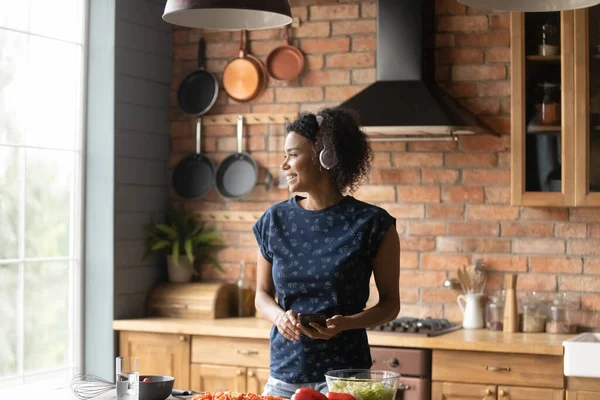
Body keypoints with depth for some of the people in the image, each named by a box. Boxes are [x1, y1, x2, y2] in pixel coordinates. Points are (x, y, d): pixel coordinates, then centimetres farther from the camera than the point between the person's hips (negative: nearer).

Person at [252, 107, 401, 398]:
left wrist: (345, 323, -19)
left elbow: (390, 303, -1)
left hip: (344, 373, -3)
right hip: (284, 373, 3)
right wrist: (279, 316, -11)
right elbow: (262, 294, 11)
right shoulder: (274, 221, 2)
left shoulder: (371, 224, -8)